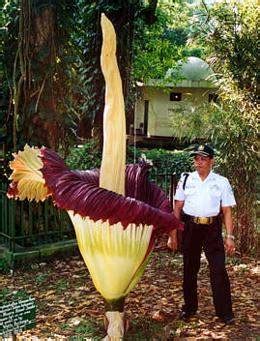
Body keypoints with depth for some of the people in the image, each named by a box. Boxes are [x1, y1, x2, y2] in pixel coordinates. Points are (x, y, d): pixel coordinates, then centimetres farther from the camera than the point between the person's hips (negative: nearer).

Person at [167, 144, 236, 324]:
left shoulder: (222, 182, 2)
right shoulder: (186, 179, 5)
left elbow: (227, 211, 1)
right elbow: (177, 208, 5)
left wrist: (230, 236, -6)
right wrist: (172, 234, 2)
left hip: (212, 228, -2)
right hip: (190, 228, 2)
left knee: (219, 269, -4)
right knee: (189, 269, 12)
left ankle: (225, 312, 9)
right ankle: (189, 308, 28)